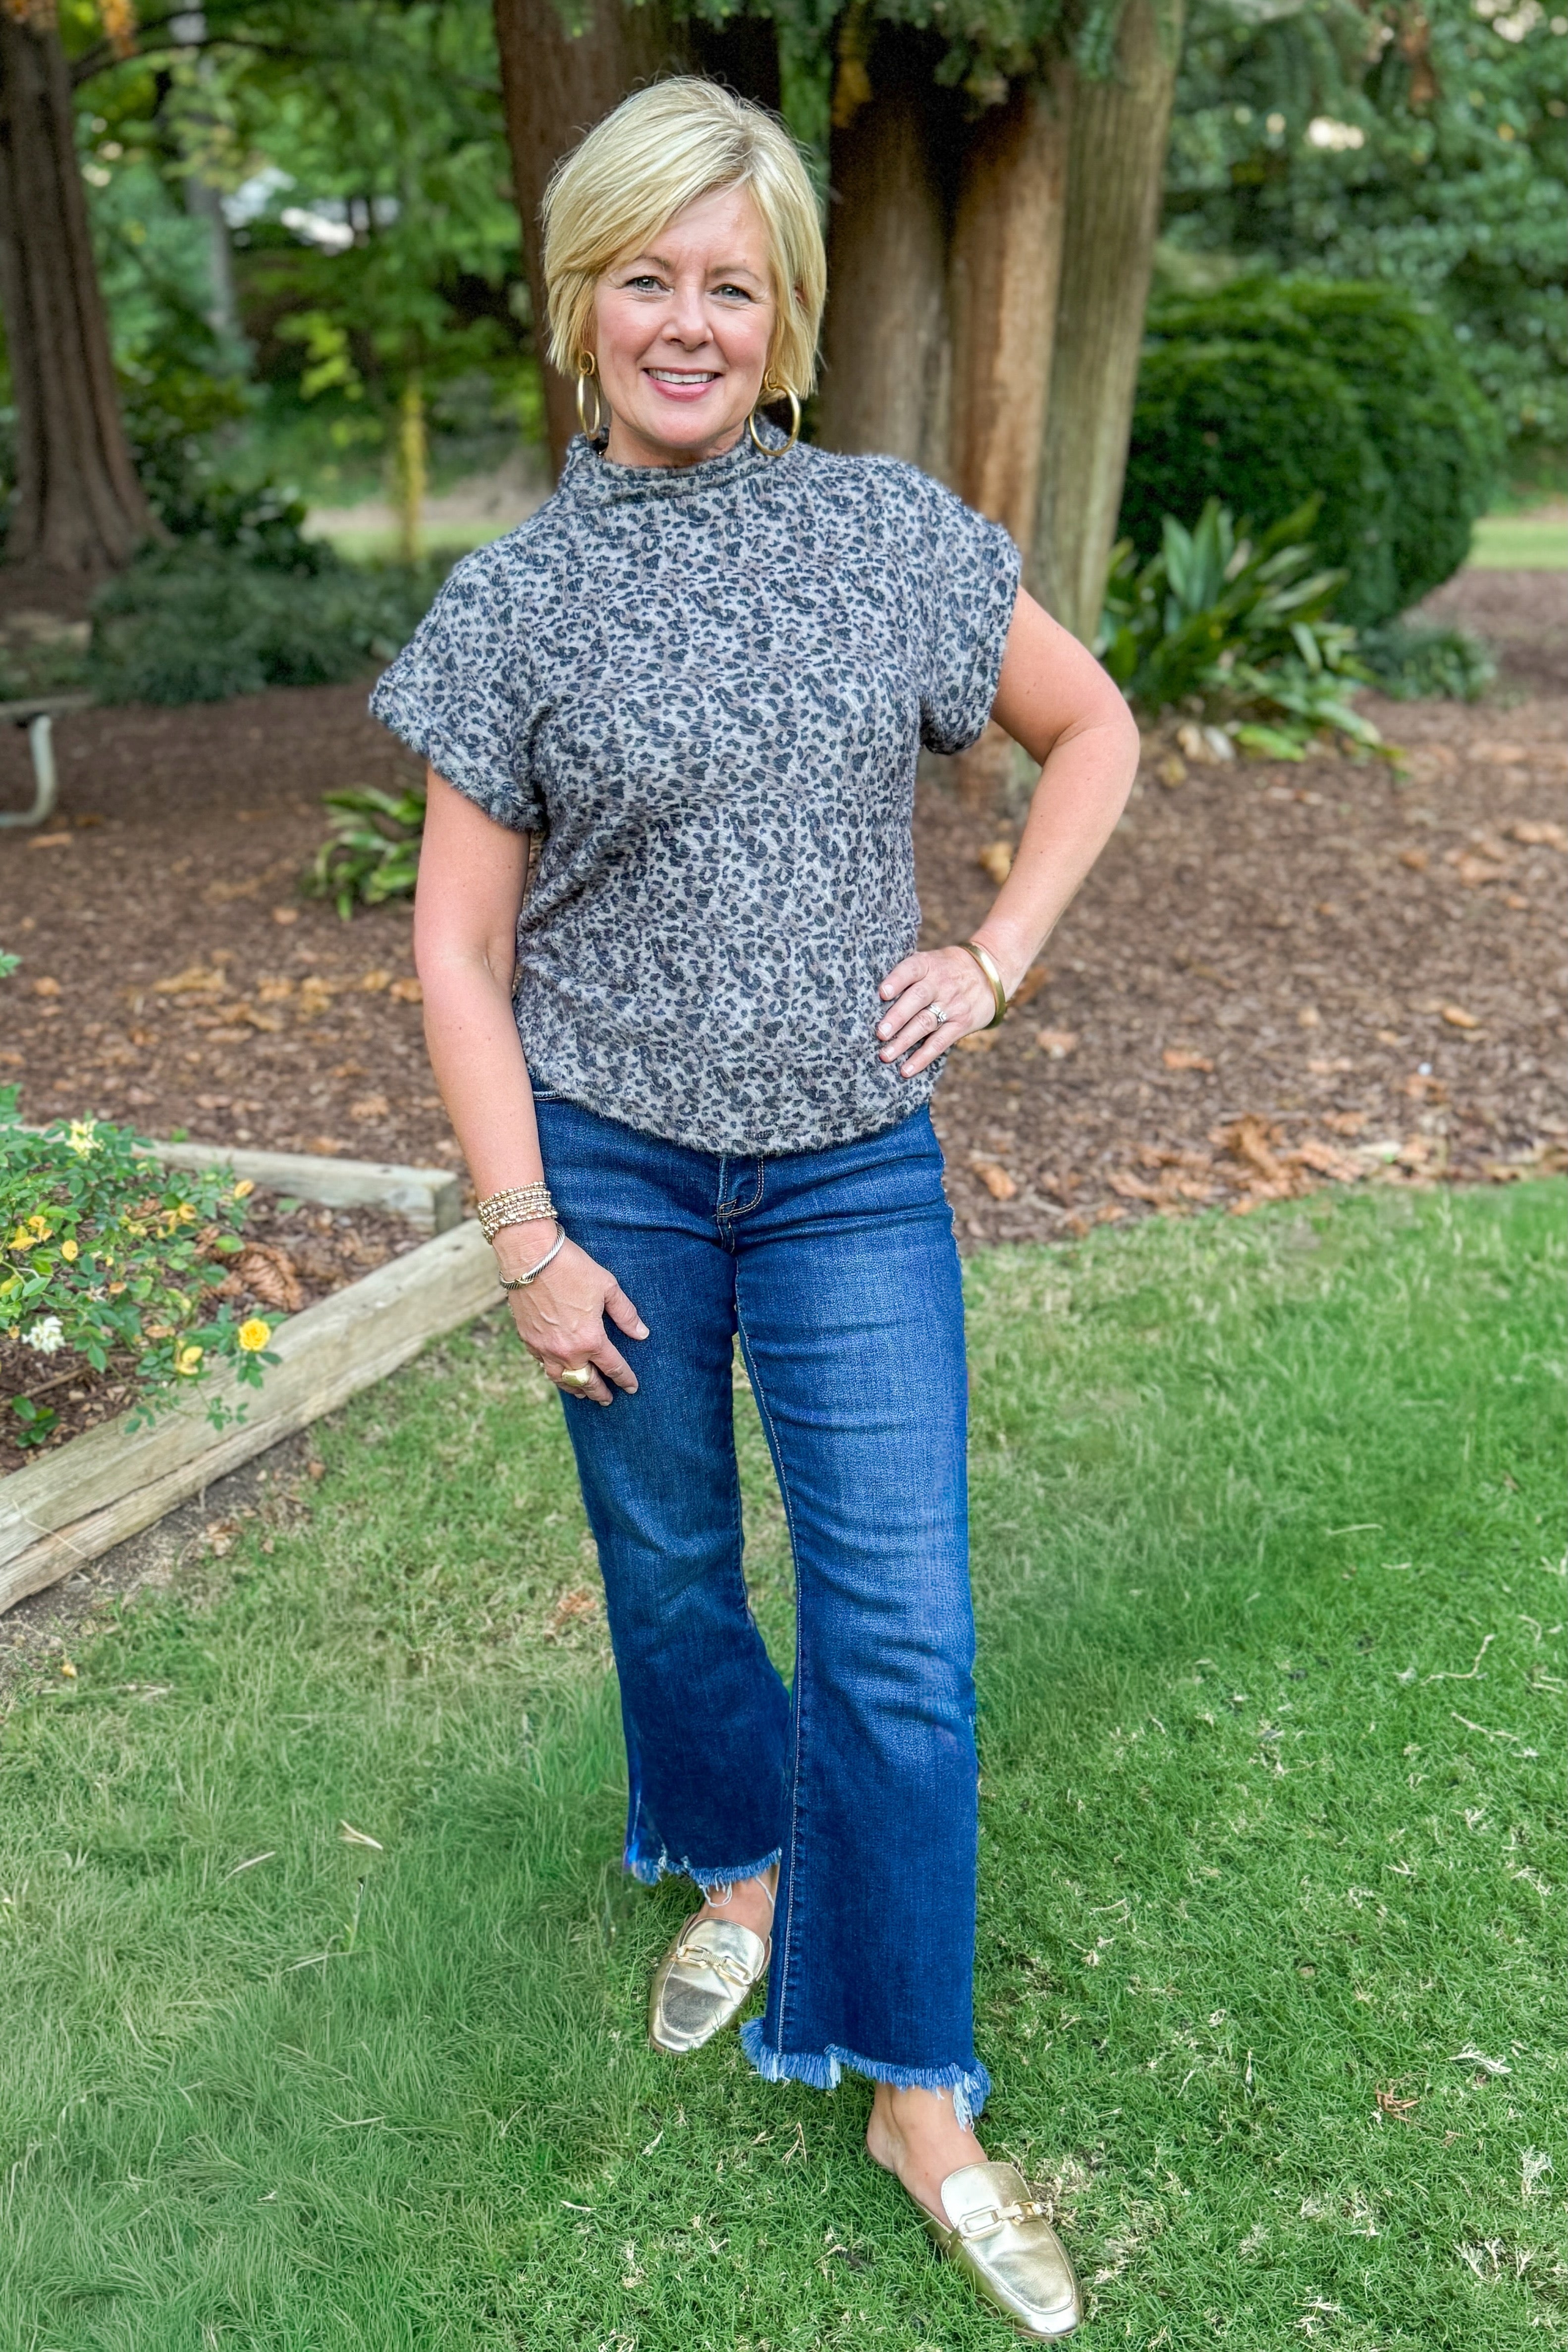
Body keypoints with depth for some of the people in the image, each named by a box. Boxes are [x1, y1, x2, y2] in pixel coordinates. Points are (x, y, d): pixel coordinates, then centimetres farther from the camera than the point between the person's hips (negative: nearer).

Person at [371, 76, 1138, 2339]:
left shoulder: (894, 533, -1)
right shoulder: (518, 598, -3)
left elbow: (1094, 730, 12)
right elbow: (457, 945, -2)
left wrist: (996, 958, -1)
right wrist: (525, 1236, -7)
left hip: (853, 1170, 0)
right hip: (613, 1157, 0)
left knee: (903, 1632, -1)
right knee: (670, 1566, 16)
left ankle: (914, 2092, 17)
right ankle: (739, 1857, 46)